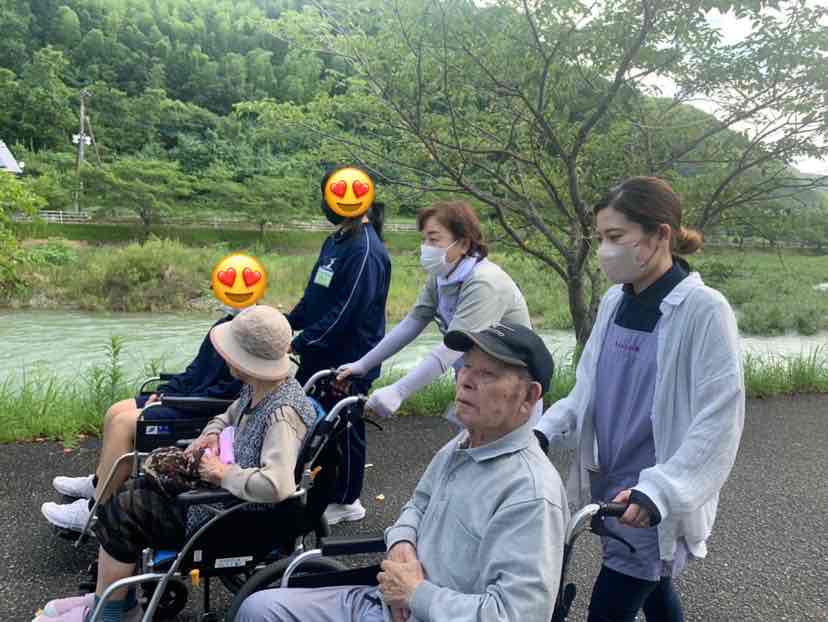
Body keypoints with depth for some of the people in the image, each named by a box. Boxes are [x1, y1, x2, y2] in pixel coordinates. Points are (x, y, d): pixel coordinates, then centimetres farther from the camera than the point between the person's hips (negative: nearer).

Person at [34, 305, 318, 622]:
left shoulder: (282, 413, -30)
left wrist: (224, 474, -28)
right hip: (230, 497, 9)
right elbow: (229, 416, 20)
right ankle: (110, 595, 24)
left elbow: (277, 485, -43)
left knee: (122, 512, -5)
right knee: (131, 492, 10)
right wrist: (211, 433, -2)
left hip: (249, 521, -9)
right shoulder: (257, 388, -1)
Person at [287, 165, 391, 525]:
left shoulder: (365, 251, -21)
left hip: (347, 362, -9)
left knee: (344, 430, 6)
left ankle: (346, 502, 24)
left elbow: (346, 311, -25)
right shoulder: (336, 241, 10)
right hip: (320, 356, 9)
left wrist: (299, 343, -21)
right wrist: (288, 324, 7)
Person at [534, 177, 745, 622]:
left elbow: (718, 422, -21)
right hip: (612, 486, 6)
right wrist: (544, 431, -8)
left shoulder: (704, 310, -18)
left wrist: (658, 491, -30)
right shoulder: (614, 301, 2)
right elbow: (588, 391, 9)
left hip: (660, 501, -6)